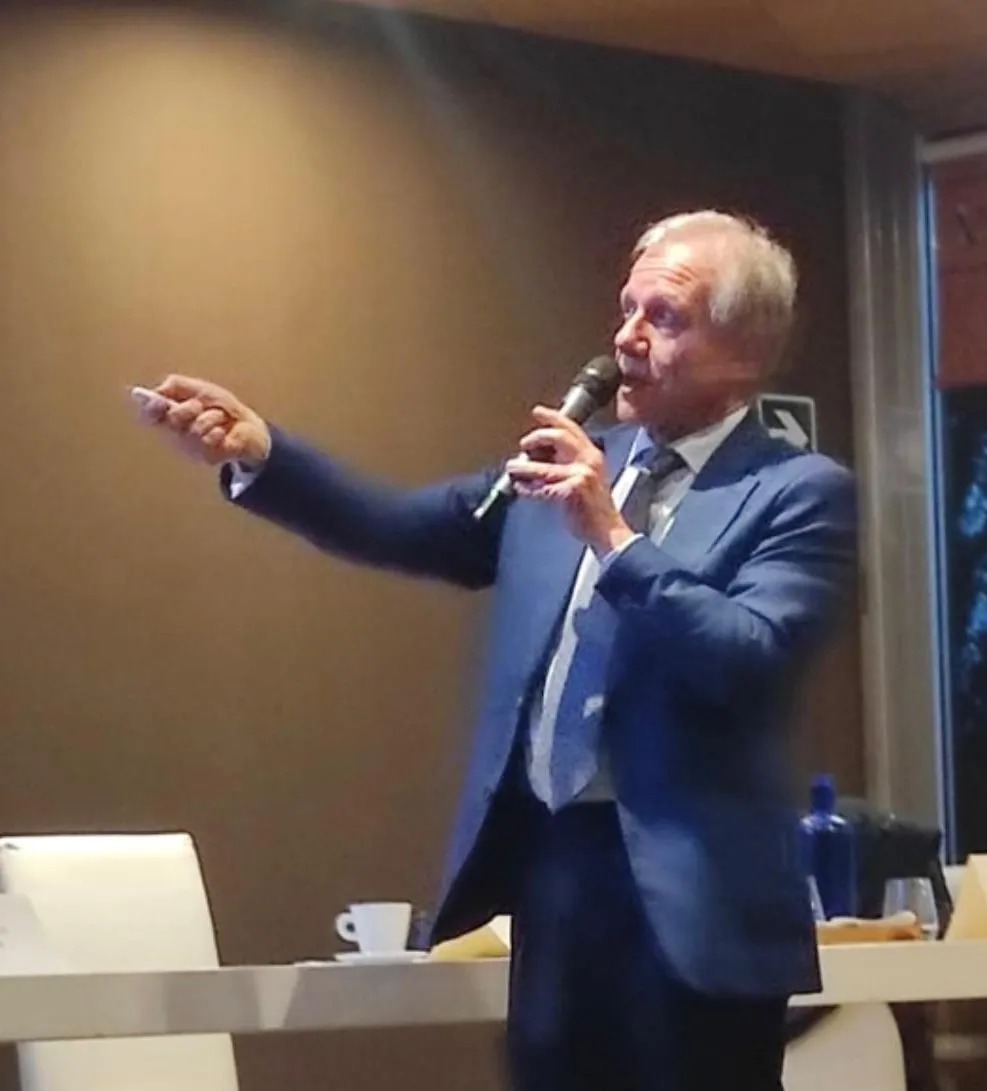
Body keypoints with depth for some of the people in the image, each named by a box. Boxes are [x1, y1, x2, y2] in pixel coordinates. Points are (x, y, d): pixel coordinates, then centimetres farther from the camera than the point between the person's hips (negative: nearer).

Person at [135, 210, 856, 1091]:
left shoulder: (800, 493, -4)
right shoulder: (573, 465, 14)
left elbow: (750, 659, -17)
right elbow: (401, 528, 10)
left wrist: (613, 537, -22)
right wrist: (258, 452, -3)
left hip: (690, 890, -5)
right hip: (552, 868, 6)